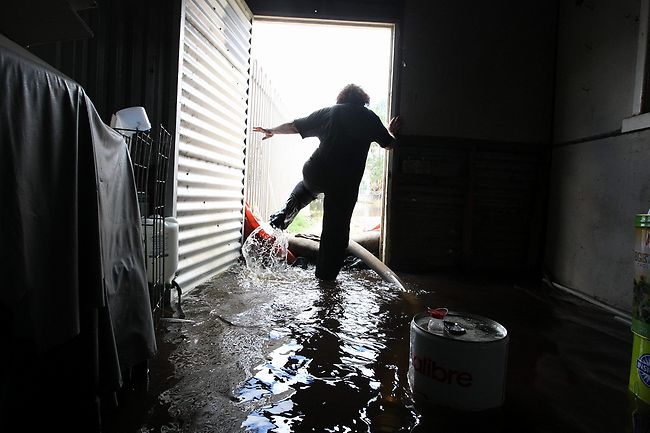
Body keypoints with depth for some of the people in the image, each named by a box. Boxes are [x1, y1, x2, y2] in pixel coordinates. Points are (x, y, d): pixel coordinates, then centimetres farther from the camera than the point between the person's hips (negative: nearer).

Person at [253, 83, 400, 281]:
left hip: (316, 173, 2)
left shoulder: (327, 112, 12)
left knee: (308, 186, 37)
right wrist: (391, 132, 37)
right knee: (337, 228, 11)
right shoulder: (369, 117, 8)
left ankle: (284, 214, 14)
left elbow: (293, 126, 16)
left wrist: (271, 131, 33)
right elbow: (389, 144, 15)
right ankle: (326, 274, 18)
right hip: (346, 182, -2)